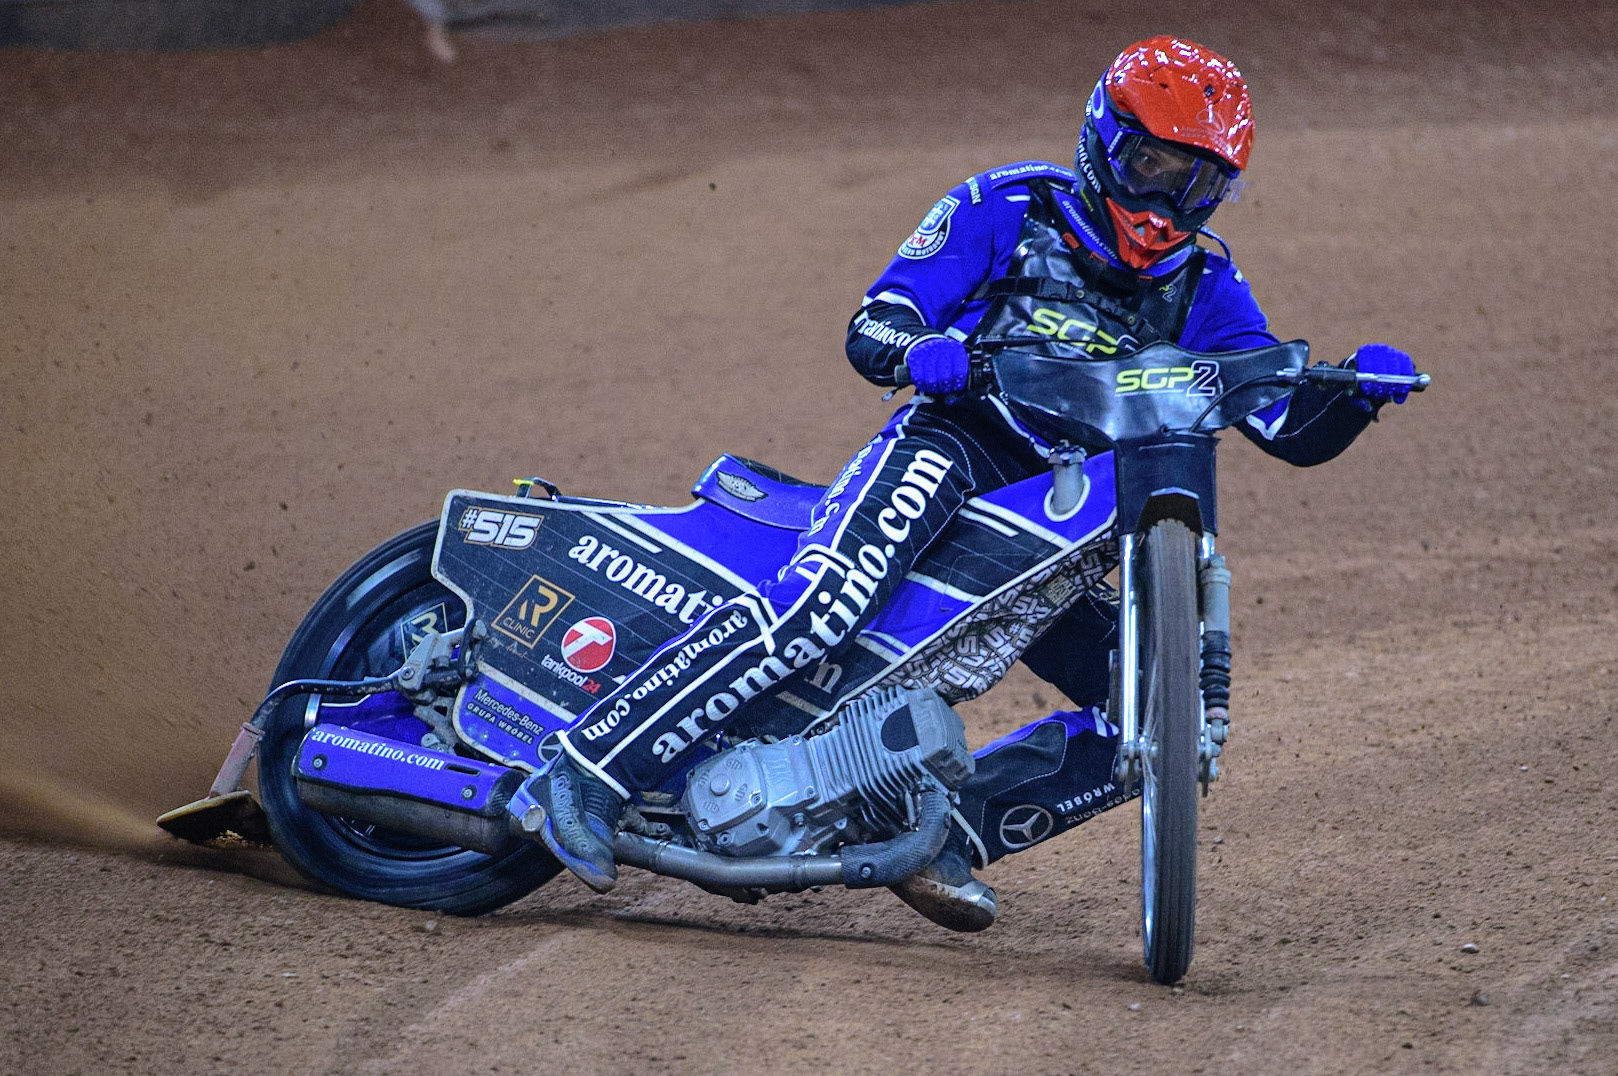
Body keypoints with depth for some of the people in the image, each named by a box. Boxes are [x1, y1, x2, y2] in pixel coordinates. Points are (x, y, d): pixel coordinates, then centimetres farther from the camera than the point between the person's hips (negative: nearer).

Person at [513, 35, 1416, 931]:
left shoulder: (1203, 286, 13)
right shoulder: (1009, 210, 2)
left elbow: (1294, 430, 8)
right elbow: (870, 327, -3)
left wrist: (1358, 390, -14)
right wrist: (919, 351, -27)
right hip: (954, 448, -6)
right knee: (826, 603, -35)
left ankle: (944, 833, -3)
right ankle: (593, 770, -35)